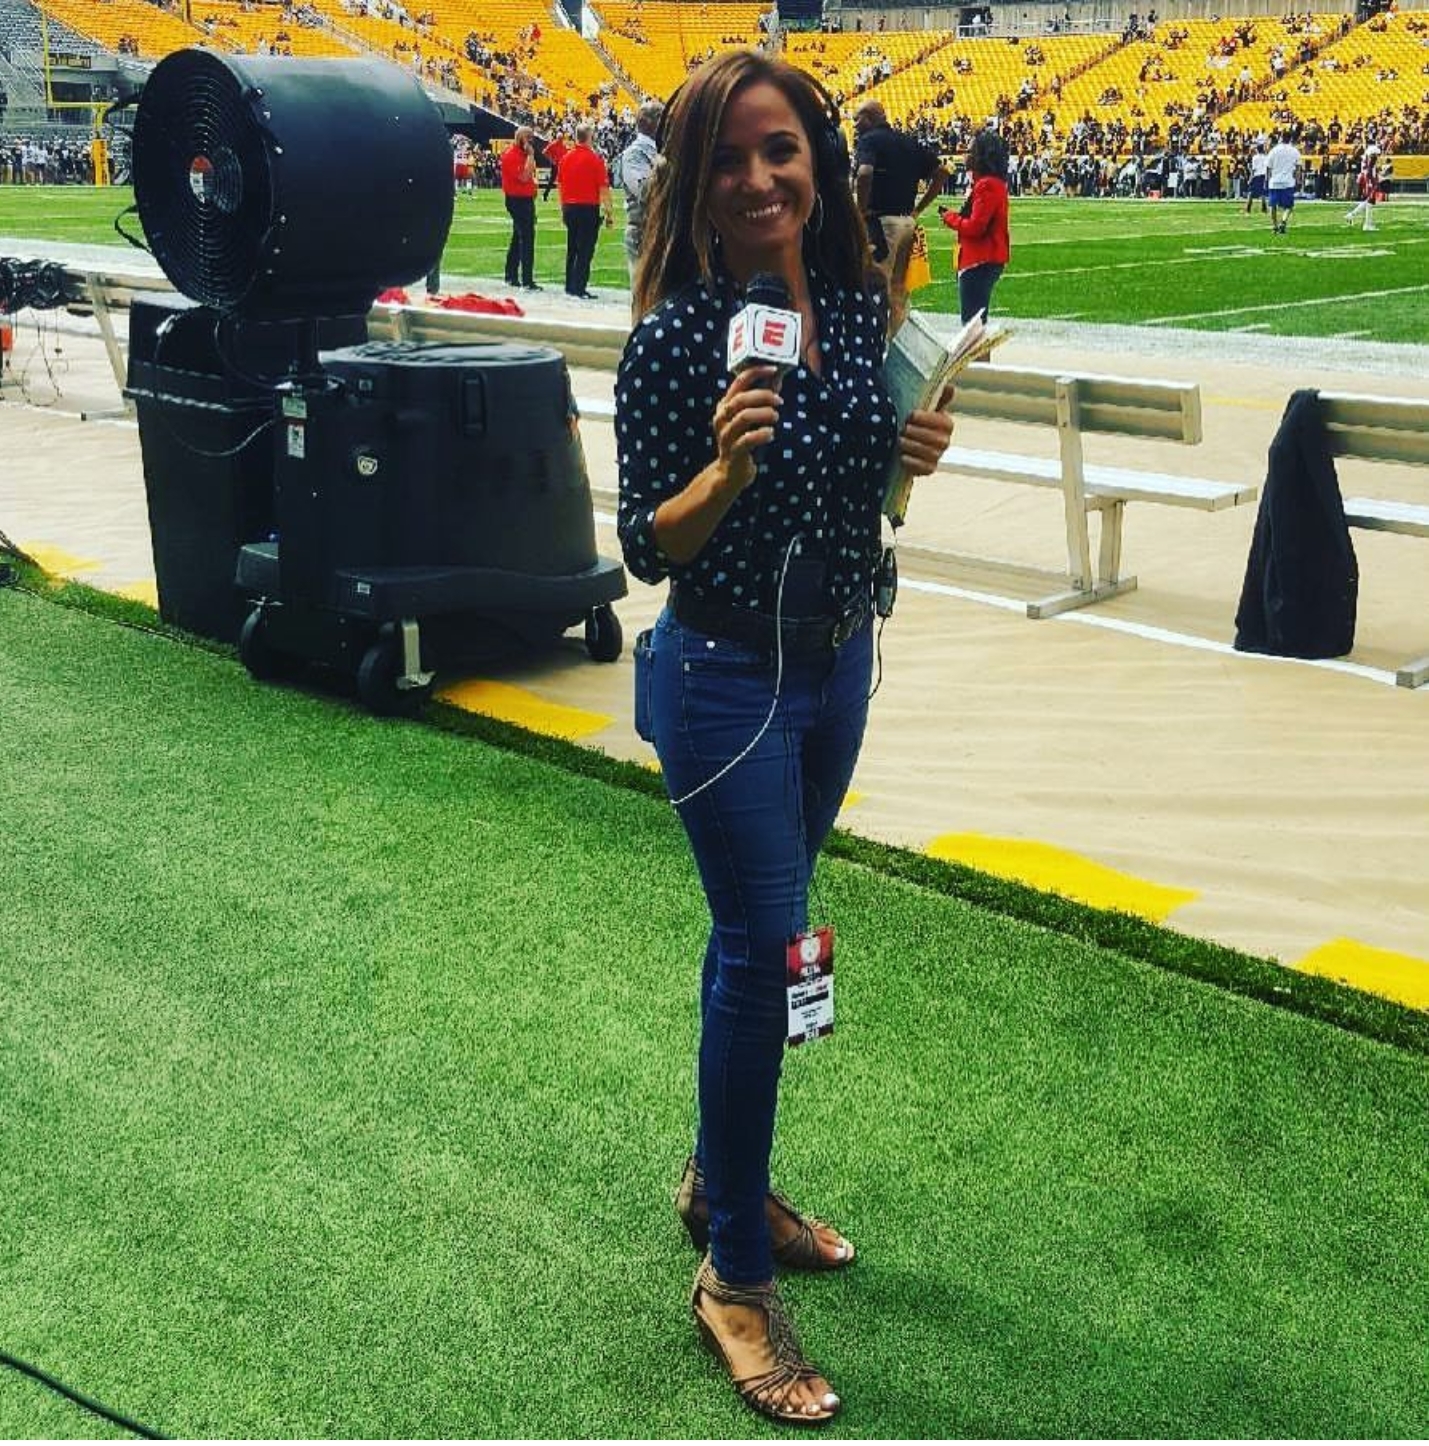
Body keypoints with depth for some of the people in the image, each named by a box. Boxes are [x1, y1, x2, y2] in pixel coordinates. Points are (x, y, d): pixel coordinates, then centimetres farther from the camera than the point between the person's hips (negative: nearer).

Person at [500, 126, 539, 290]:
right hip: (517, 201, -10)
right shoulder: (511, 155, -15)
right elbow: (524, 177, -25)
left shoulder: (522, 153, 14)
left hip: (525, 200, 10)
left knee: (518, 238, 16)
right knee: (527, 238, -13)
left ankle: (511, 277, 25)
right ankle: (527, 281, -14)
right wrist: (531, 156, -20)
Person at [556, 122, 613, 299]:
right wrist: (609, 212, -5)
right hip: (589, 208, -6)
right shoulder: (595, 159, -12)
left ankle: (570, 286, 20)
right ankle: (580, 288, -3)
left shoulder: (565, 158, 4)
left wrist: (563, 209, 21)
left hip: (569, 208, 6)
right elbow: (603, 188, -12)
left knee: (572, 248, 15)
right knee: (585, 250, -1)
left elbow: (560, 185, 12)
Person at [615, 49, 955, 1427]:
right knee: (764, 948, -3)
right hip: (726, 675, -6)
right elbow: (648, 548, -14)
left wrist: (916, 453, -7)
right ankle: (735, 1279, 12)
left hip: (840, 660, 6)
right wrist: (725, 467, -32)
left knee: (766, 933, 18)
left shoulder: (860, 303, 0)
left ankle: (723, 1180, 38)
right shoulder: (675, 333, -18)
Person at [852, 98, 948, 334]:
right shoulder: (910, 142, 14)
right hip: (907, 221, 7)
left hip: (880, 220, -7)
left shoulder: (868, 140, -7)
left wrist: (862, 209, -14)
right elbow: (941, 171, 14)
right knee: (899, 292, 13)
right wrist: (919, 209, 14)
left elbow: (864, 174, -26)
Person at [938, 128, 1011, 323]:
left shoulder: (987, 185, -17)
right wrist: (954, 215, 2)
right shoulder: (994, 183, 15)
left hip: (980, 263, -10)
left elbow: (975, 227, -22)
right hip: (986, 260, 10)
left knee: (972, 320, -7)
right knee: (975, 319, 16)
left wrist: (949, 217, -7)